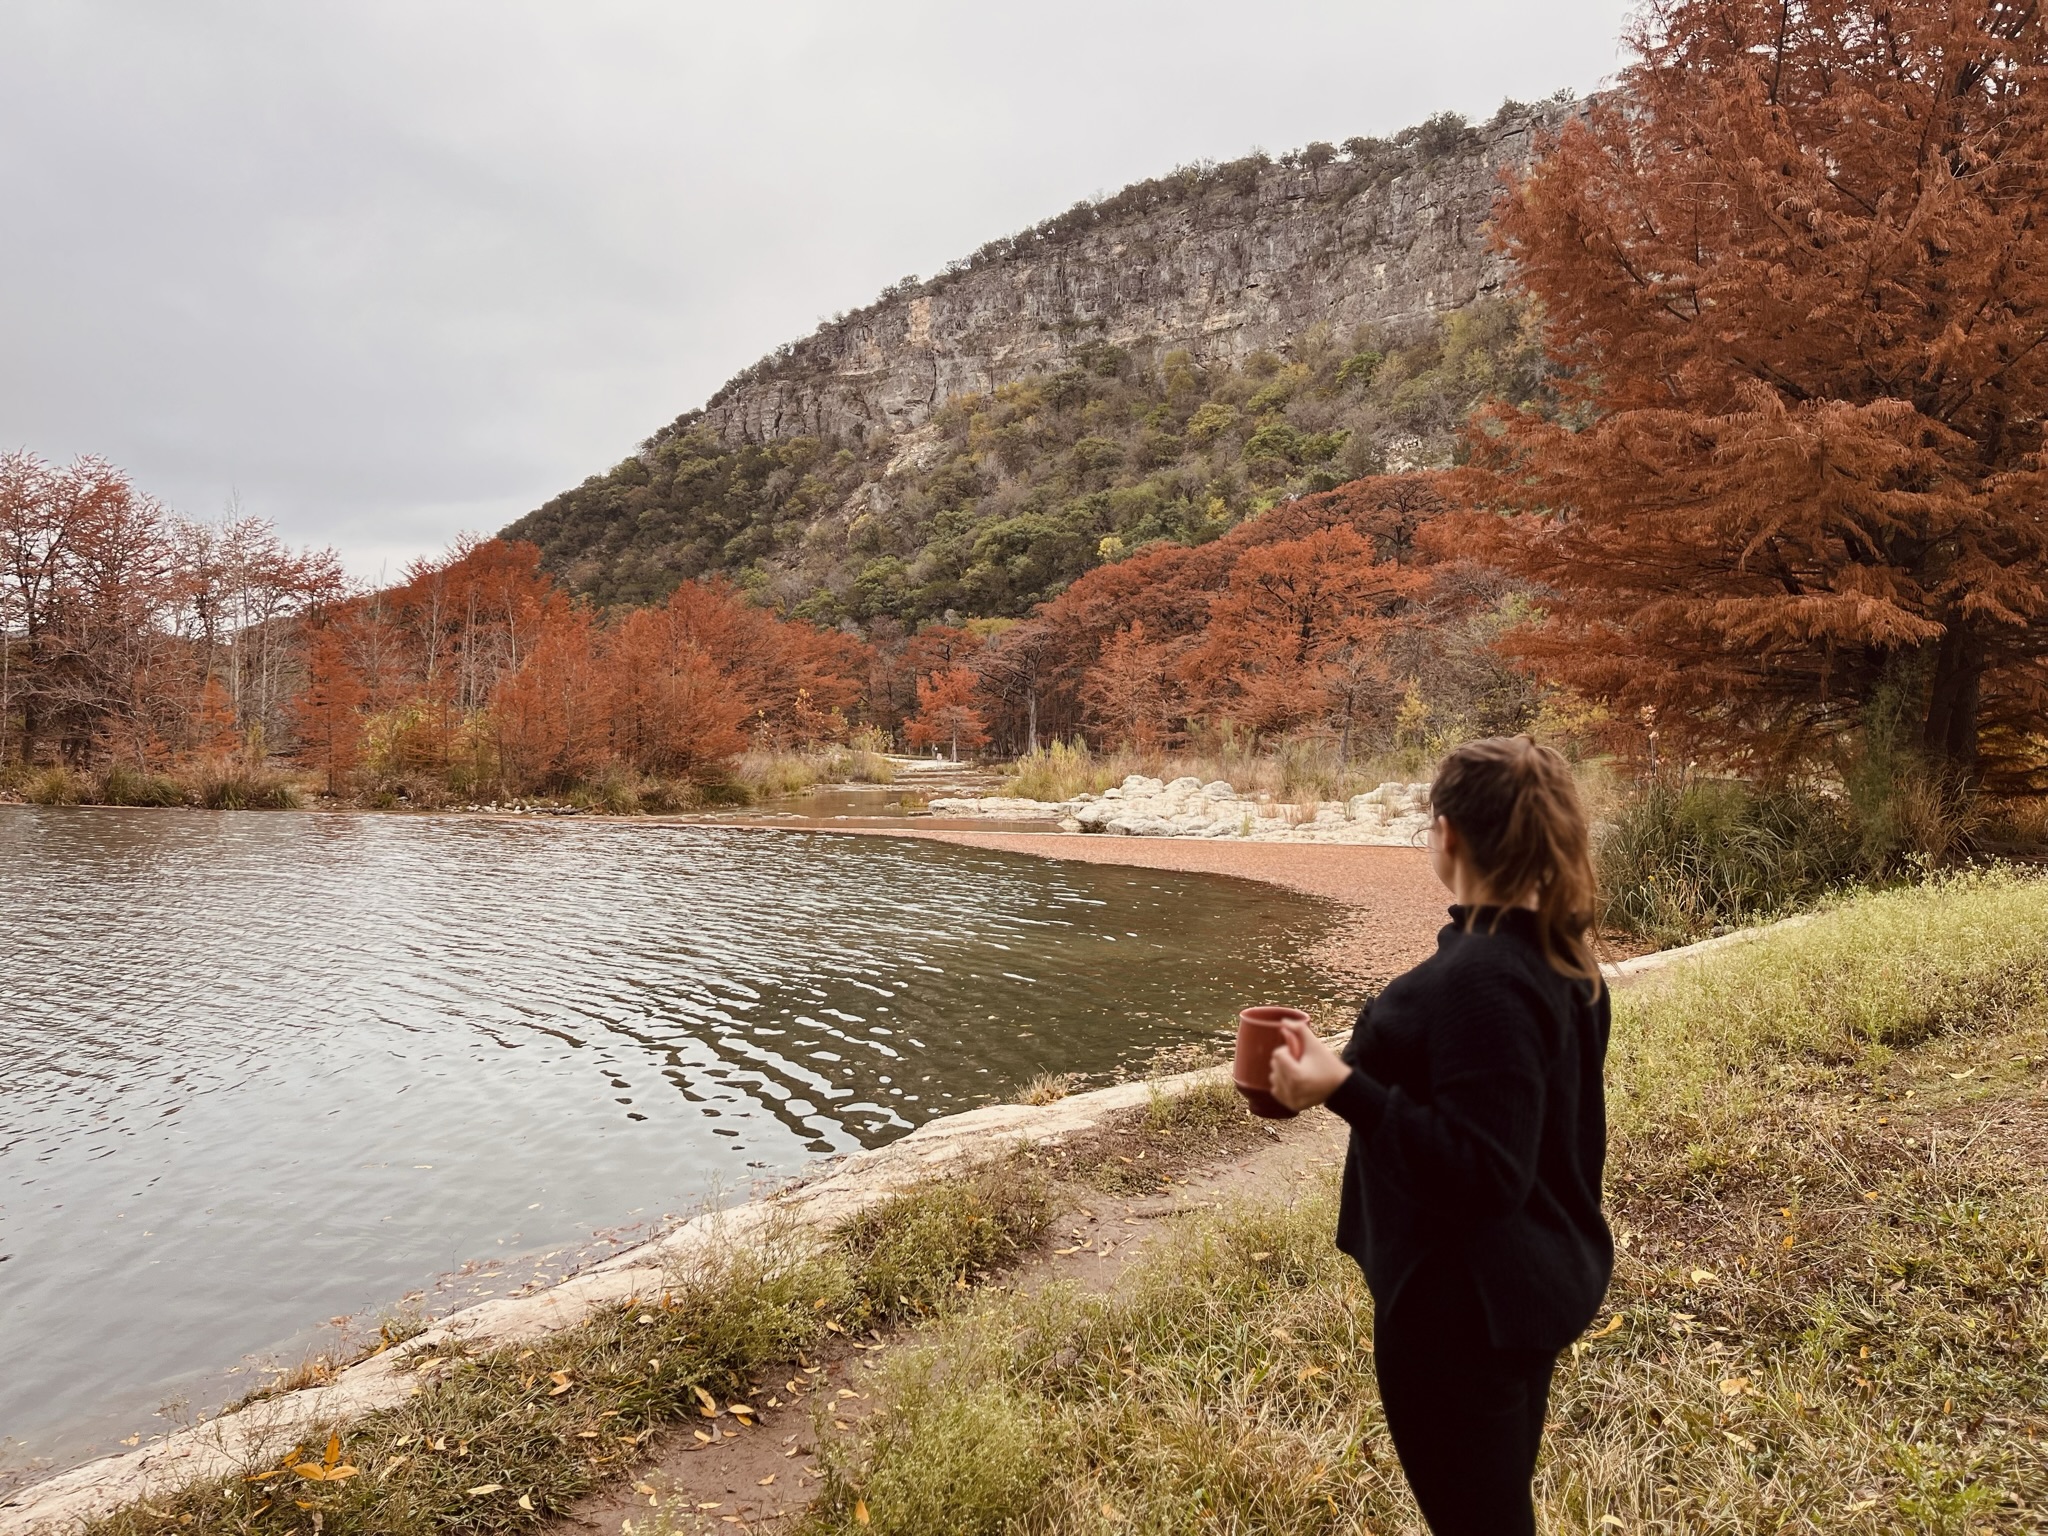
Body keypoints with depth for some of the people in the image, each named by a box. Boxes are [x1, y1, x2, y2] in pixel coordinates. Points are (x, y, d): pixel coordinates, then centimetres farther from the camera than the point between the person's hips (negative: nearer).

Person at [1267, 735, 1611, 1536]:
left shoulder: (1479, 978, -28)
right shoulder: (1561, 956, 2)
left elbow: (1481, 1172, -29)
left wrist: (1346, 1091, -33)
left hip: (1465, 1304, -9)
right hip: (1537, 1280, 10)